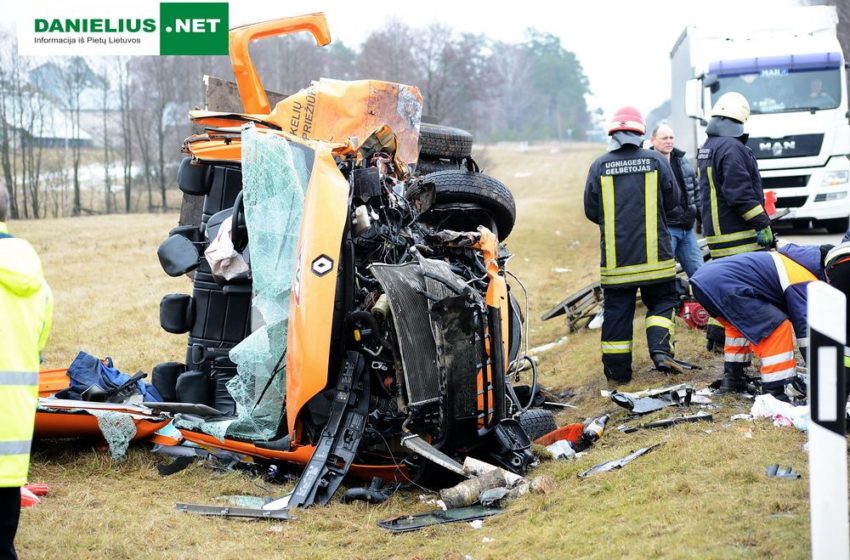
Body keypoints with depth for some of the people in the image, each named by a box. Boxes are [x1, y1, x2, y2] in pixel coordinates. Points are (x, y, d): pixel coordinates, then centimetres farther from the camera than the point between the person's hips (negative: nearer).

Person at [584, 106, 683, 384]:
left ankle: (618, 370, 9)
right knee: (661, 301, 15)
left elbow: (591, 210, 2)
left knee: (616, 309, 7)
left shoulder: (600, 166, -3)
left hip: (616, 255, 0)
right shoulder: (656, 161, -2)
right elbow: (672, 201, 6)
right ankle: (661, 348, -5)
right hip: (654, 254, 0)